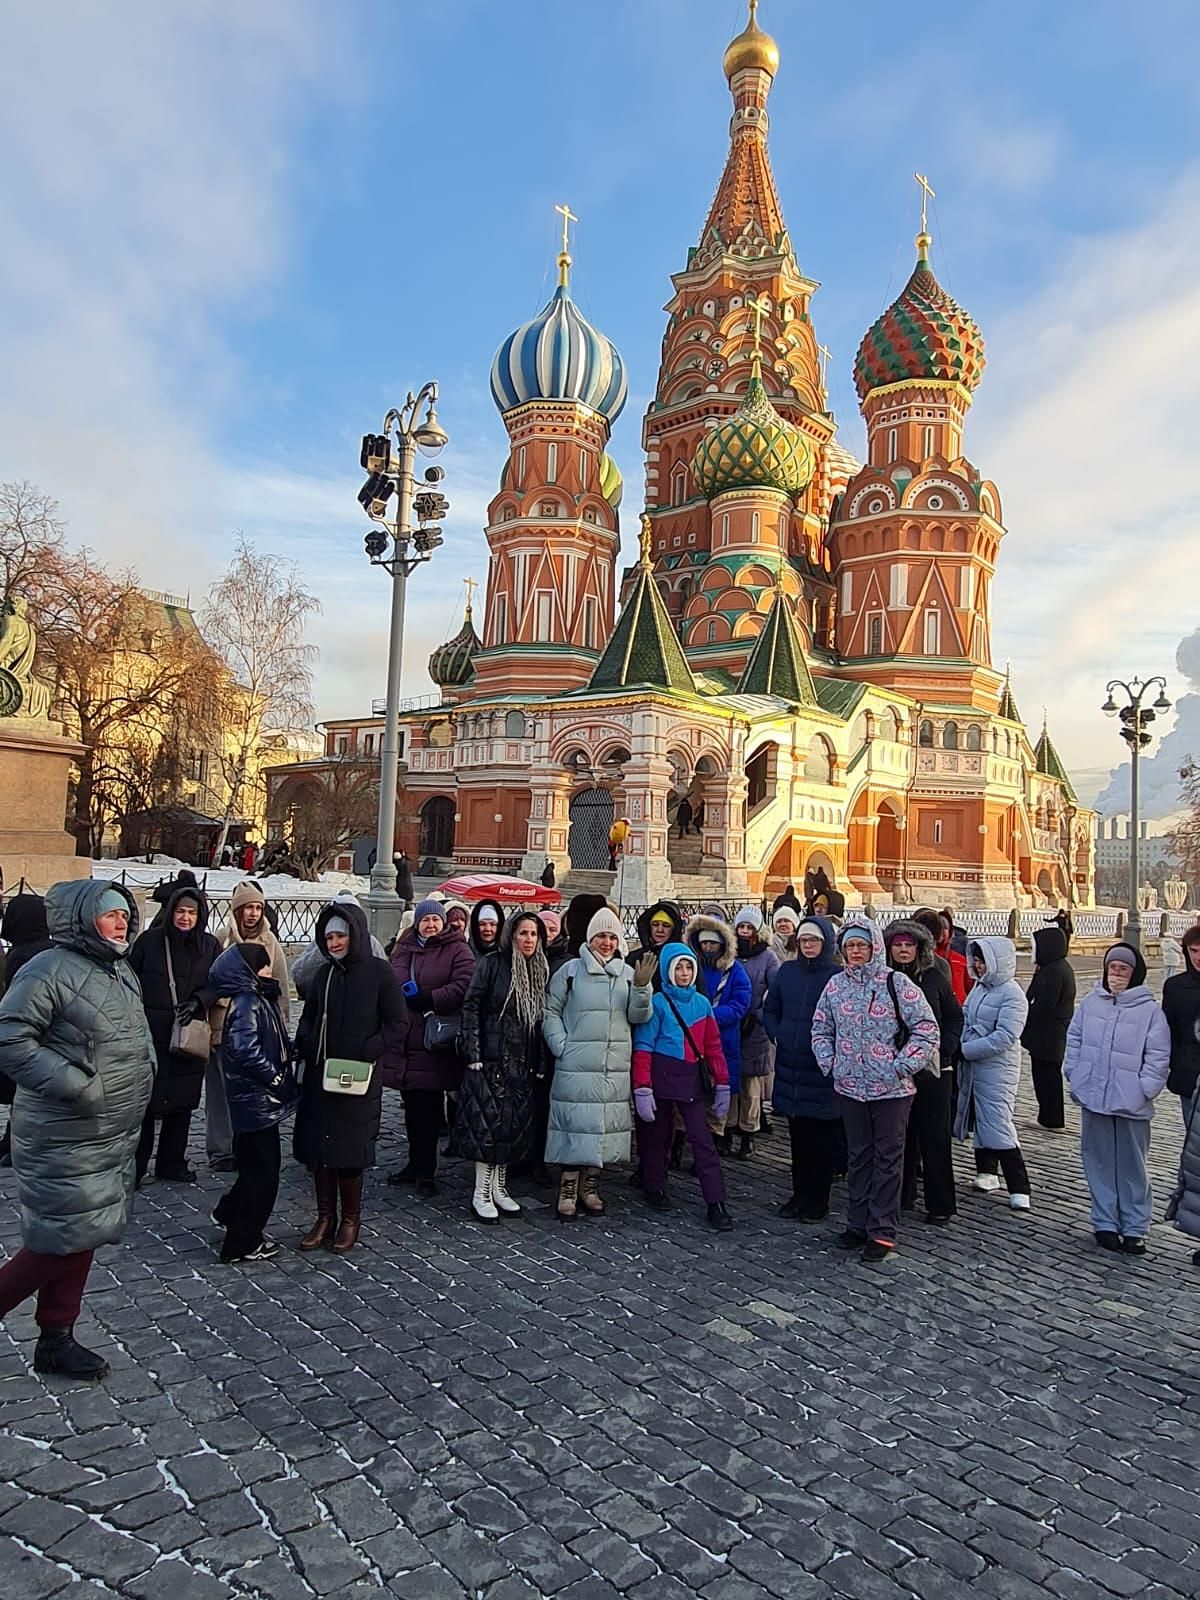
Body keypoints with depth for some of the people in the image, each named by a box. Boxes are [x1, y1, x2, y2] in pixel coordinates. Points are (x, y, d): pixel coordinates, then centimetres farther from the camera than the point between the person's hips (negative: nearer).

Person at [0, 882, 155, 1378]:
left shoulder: (123, 973, 12)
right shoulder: (50, 971, -16)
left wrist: (139, 1088, 14)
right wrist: (75, 1086, -24)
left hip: (116, 1136, 9)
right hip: (65, 1138, -8)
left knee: (82, 1237, 16)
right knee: (65, 1239, -4)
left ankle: (56, 1337, 29)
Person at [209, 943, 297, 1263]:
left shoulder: (259, 998, 10)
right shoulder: (246, 1002, -19)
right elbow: (247, 1051, -27)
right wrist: (278, 1080, -19)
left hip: (259, 1100, 9)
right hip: (256, 1100, -9)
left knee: (255, 1166, 23)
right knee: (262, 1171, 2)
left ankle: (229, 1213, 40)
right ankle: (243, 1243, 15)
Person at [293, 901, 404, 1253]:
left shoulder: (379, 972, -7)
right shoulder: (324, 974, 9)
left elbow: (395, 1023, -7)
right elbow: (308, 1018, 18)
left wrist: (365, 1054, -16)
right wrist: (304, 1047, -1)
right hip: (318, 1076, 5)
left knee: (349, 1149, 1)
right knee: (317, 1146, 7)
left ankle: (350, 1220, 18)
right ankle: (325, 1217, 21)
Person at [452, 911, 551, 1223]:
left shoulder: (540, 970, 10)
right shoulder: (493, 963, -5)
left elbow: (541, 1019, 12)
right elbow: (471, 1008, -7)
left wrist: (541, 1063, 9)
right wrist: (473, 1054, -13)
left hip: (522, 1064, 5)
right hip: (491, 1059, -5)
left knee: (515, 1127, 7)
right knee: (489, 1125, -5)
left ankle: (499, 1188, 20)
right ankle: (481, 1194, 6)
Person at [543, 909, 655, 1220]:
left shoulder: (628, 974, 10)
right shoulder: (571, 971, 0)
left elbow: (638, 1017, 4)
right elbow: (551, 1011, 3)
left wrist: (642, 987, -12)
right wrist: (561, 1046, -7)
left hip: (615, 1067, 4)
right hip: (576, 1066, -3)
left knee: (605, 1125, 9)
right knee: (575, 1124, -3)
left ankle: (589, 1187, 24)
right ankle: (568, 1189, 10)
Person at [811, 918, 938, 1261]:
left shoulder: (896, 983, -9)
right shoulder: (835, 985, 4)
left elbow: (926, 1028, -9)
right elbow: (821, 1028, 15)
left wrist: (903, 1066, -13)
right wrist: (829, 1062, 3)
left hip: (892, 1088, -4)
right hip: (850, 1087, 4)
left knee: (888, 1158, 4)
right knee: (858, 1156, 14)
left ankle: (883, 1232, 12)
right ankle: (858, 1224, 26)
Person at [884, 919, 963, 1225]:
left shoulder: (935, 978, -1)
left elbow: (955, 1018, 4)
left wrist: (943, 1050, -7)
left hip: (932, 1070, -1)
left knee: (934, 1137, 4)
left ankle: (940, 1205, 15)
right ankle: (901, 1196, 23)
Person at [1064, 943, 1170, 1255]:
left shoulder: (1149, 1010, -7)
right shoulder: (1090, 1002, 4)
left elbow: (1158, 1057, -7)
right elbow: (1074, 1039, 12)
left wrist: (1144, 1090, -12)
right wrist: (1074, 1075, 4)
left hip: (1131, 1103, -3)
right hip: (1094, 1099, 3)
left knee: (1132, 1166, 7)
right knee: (1100, 1162, 11)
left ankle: (1134, 1228, 19)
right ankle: (1105, 1223, 22)